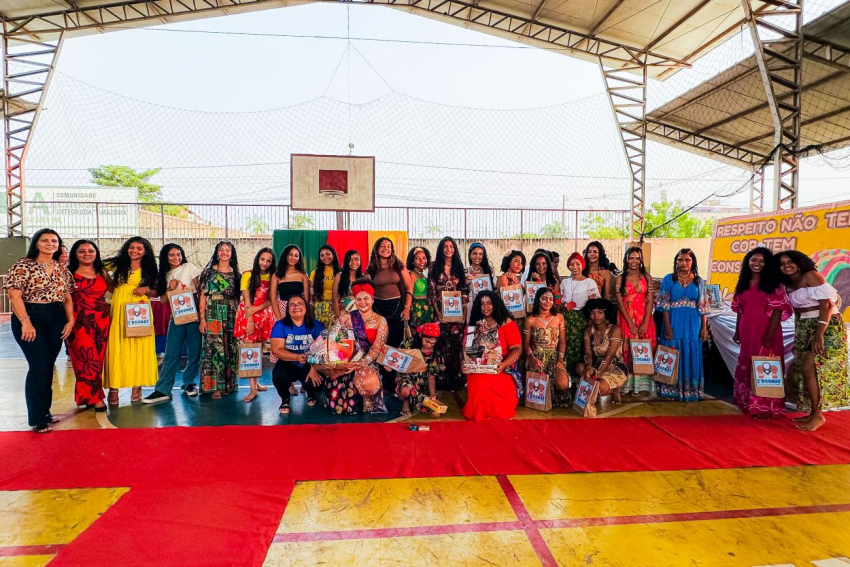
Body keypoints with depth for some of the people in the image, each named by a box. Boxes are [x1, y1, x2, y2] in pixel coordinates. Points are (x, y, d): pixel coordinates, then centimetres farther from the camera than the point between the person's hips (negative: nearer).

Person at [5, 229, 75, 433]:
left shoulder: (62, 268, 11)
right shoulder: (23, 265, -5)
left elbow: (67, 297, 13)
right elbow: (14, 295, -11)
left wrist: (70, 320, 3)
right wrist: (25, 322, -18)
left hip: (56, 319, 5)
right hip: (30, 317, -5)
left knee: (48, 366, 10)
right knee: (39, 367, -9)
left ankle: (45, 411, 21)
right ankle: (37, 418, 1)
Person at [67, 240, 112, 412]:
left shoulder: (102, 273, 13)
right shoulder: (69, 273, 2)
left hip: (101, 320, 4)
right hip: (79, 320, -4)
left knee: (97, 358, 8)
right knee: (88, 358, -8)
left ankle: (87, 395, 22)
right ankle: (95, 397, 0)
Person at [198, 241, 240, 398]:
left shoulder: (236, 274, 9)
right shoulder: (209, 271, 3)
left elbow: (238, 298, 10)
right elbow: (203, 296, 0)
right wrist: (202, 318, -7)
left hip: (231, 316, 2)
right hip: (212, 315, -2)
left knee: (230, 349, 5)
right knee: (214, 348, -4)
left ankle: (229, 384, 17)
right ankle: (215, 386, 3)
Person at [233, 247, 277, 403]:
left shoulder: (272, 277, 6)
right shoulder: (248, 275, -2)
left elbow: (271, 300, 0)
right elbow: (247, 301, -7)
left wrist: (256, 309, -15)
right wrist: (250, 320, -14)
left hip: (264, 316, 3)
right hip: (247, 315, -3)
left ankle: (255, 382, 20)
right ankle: (253, 388, -8)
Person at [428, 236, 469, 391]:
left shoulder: (459, 266, 11)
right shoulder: (435, 266, 3)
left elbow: (465, 289, 10)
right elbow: (431, 290, -2)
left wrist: (461, 306, -3)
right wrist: (437, 311, -9)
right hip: (441, 310, -2)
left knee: (457, 343, 1)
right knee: (444, 344, -1)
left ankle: (458, 379, 10)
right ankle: (445, 380, 7)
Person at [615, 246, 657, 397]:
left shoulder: (647, 278, 6)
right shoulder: (620, 279, 2)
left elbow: (650, 301, 0)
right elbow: (620, 303, -4)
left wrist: (645, 323, -12)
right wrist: (630, 323, -12)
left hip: (645, 319, 2)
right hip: (626, 319, -1)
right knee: (627, 350, -3)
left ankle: (640, 384, 11)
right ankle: (627, 385, 5)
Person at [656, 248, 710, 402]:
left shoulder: (699, 281, 7)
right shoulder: (669, 279, 0)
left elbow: (702, 306, 7)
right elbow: (664, 305, -5)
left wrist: (704, 327, 1)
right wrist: (667, 326, -12)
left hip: (693, 324, 2)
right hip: (674, 322, -2)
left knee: (691, 356, 6)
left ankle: (690, 390, 19)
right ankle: (672, 389, 14)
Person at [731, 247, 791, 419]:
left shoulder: (773, 284, -5)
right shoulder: (742, 283, 10)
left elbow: (778, 310, -11)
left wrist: (769, 334, -18)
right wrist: (737, 332, 11)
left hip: (765, 330, -5)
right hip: (747, 331, 6)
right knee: (746, 366, 14)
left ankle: (765, 407, 10)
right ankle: (749, 403, 28)